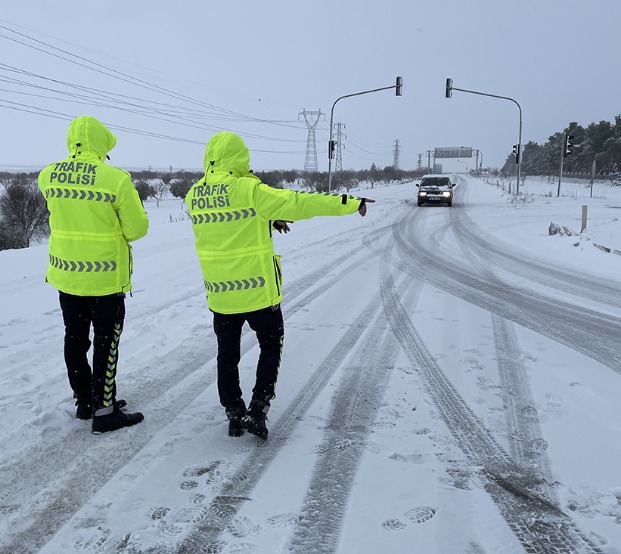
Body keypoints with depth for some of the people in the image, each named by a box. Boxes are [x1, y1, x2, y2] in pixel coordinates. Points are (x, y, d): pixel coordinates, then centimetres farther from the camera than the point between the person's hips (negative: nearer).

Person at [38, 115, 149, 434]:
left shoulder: (47, 177, -2)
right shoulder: (116, 179, -17)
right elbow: (137, 229, -12)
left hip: (65, 273, 5)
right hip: (105, 276, -5)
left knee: (75, 339, 17)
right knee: (105, 343, 6)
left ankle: (85, 402, 31)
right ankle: (104, 412, 13)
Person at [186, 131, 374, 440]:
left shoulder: (194, 195, 1)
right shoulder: (248, 189, -17)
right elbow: (298, 203, -16)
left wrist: (267, 221, 16)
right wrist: (350, 203, -10)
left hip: (219, 293, 5)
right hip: (257, 290, -4)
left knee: (227, 354, 17)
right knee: (271, 346, 16)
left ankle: (234, 416, 24)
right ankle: (258, 409, 8)